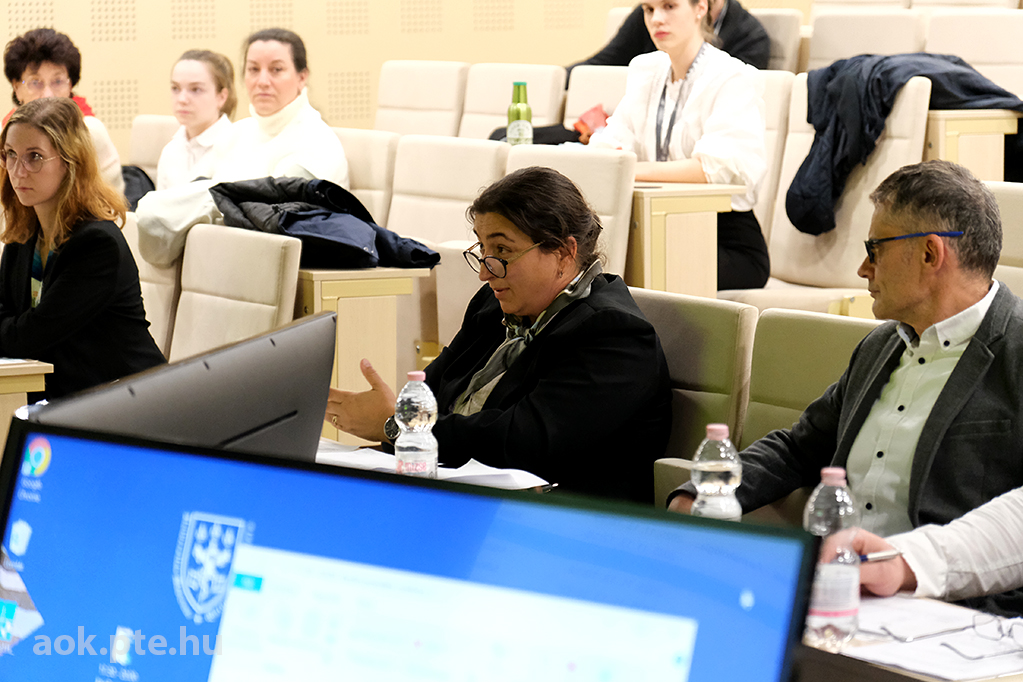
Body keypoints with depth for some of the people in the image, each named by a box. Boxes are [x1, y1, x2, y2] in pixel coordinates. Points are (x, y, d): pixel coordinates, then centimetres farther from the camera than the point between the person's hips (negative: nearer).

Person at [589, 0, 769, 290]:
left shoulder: (733, 78, -8)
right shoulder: (645, 70, 14)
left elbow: (718, 165, -22)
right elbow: (612, 142, 2)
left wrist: (636, 170, -30)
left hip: (729, 243, -5)